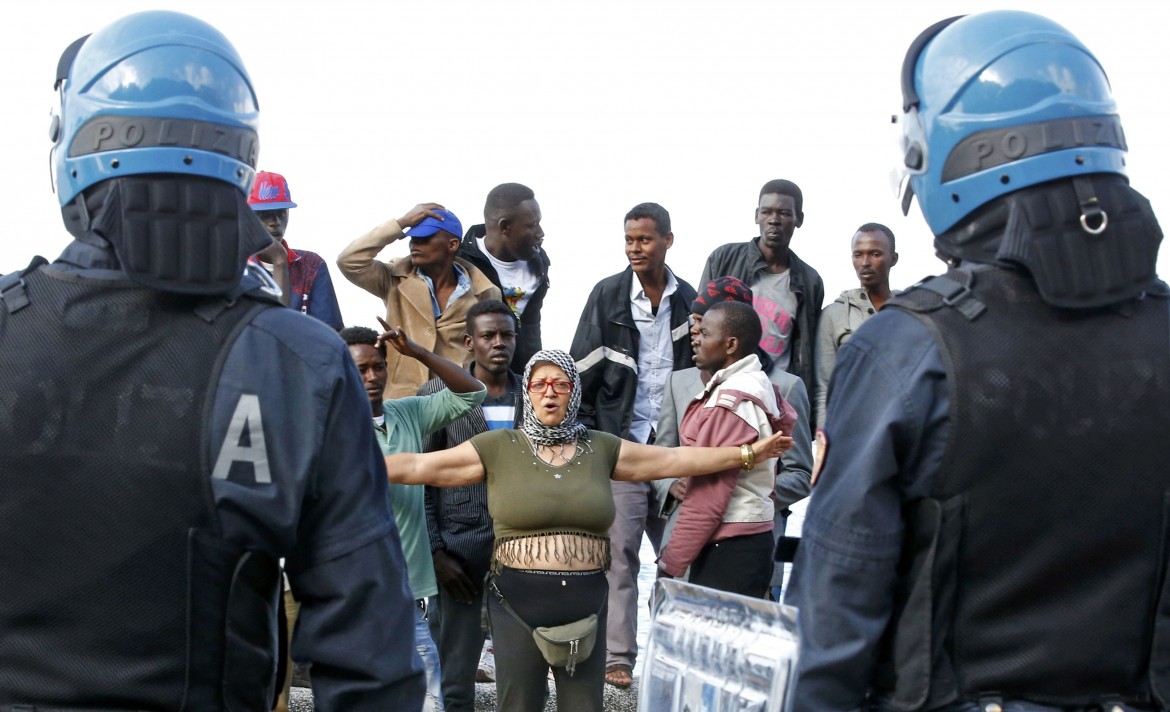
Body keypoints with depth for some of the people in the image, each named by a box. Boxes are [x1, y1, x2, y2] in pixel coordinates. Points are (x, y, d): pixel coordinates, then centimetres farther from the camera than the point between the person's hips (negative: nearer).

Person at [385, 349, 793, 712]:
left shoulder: (600, 448, 8)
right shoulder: (498, 448, 1)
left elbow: (676, 459, 10)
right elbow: (421, 466, -3)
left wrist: (746, 454, 7)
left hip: (587, 602, 2)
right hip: (518, 602, -2)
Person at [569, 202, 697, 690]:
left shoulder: (688, 300, 6)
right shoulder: (608, 296, -1)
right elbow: (583, 372, 0)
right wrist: (587, 438, -4)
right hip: (621, 442, -2)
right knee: (620, 554, -3)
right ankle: (618, 658, 1)